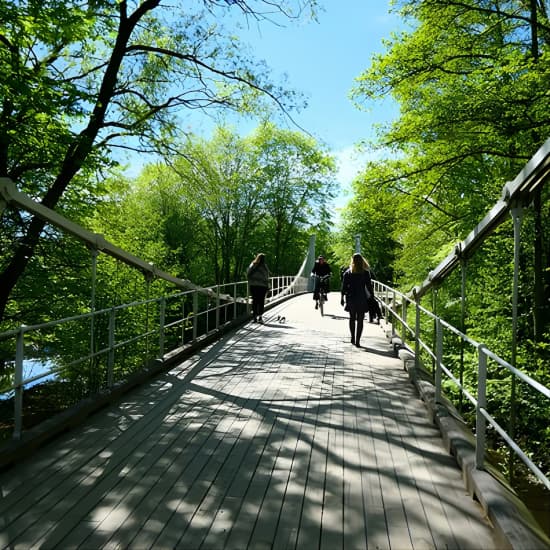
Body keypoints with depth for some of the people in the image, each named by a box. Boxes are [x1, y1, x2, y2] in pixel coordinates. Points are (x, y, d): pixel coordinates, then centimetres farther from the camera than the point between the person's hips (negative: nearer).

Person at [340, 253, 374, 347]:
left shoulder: (348, 272, 0)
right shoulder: (366, 273, -4)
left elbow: (344, 286, 1)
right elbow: (369, 286, -4)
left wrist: (342, 297, 7)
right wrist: (372, 296, 4)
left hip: (351, 298, 2)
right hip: (362, 299, -2)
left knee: (352, 318, 19)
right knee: (360, 320, 3)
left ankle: (353, 338, 20)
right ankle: (357, 341, 0)